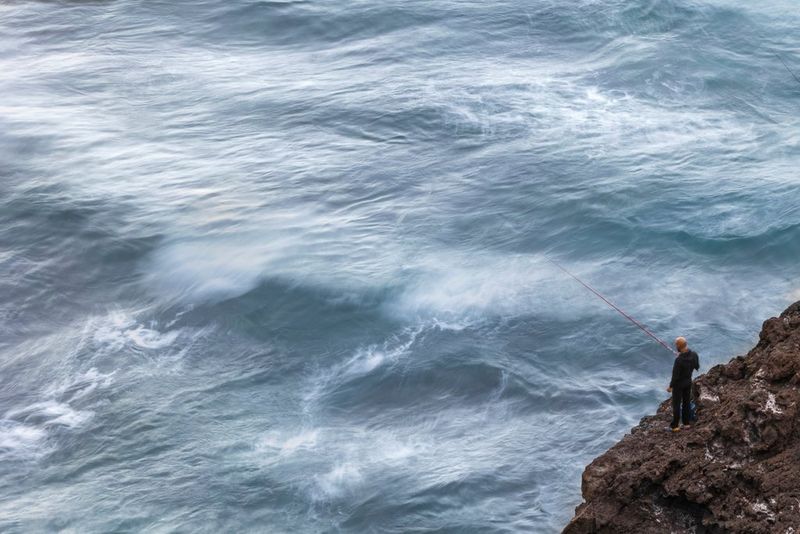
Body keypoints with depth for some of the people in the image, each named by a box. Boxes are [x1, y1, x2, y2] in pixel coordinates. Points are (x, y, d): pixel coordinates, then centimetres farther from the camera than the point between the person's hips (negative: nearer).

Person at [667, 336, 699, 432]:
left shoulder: (679, 360, -33)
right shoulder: (694, 354, -14)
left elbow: (675, 375, -25)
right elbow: (697, 367, 4)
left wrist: (670, 386, -11)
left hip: (678, 384, -6)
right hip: (688, 382, 6)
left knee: (676, 404, 6)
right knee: (687, 402, 19)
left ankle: (675, 426, 15)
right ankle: (687, 422, 30)